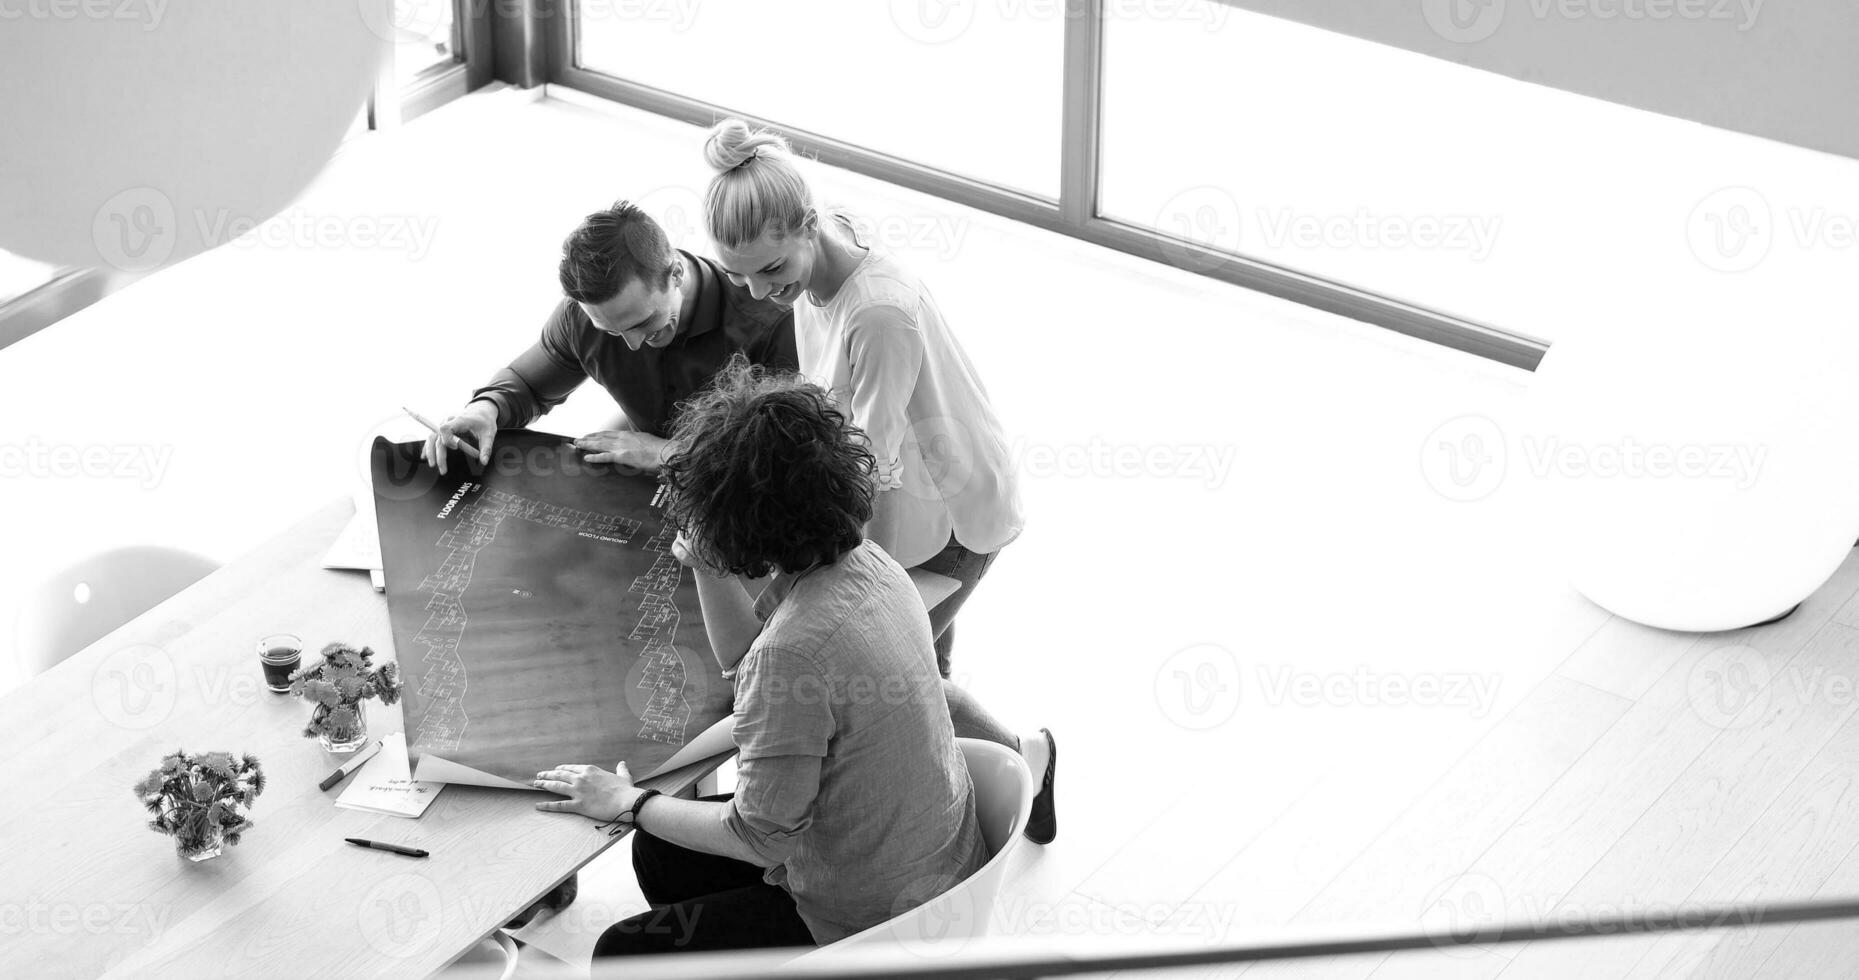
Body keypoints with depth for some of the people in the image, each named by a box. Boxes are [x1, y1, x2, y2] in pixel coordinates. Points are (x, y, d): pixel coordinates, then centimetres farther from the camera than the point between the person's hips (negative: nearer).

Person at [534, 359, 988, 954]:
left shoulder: (795, 647, -34)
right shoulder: (865, 563, -6)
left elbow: (762, 833, -23)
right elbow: (746, 661, 13)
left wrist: (630, 804, -10)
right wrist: (707, 565, -3)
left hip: (868, 922, -9)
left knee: (623, 953, 3)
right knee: (660, 854, 21)